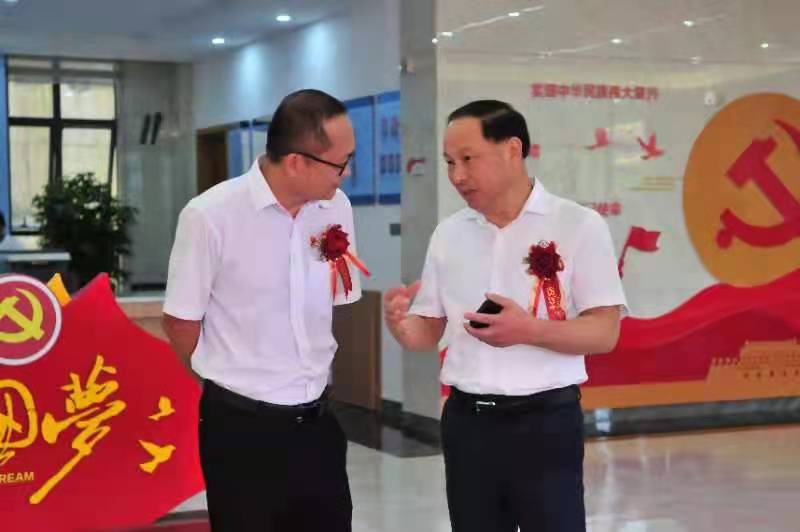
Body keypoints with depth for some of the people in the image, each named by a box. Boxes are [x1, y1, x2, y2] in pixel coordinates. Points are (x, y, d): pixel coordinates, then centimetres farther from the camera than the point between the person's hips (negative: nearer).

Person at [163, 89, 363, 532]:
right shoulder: (211, 216, -16)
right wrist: (232, 385, 7)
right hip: (242, 427, -5)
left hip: (317, 420, 5)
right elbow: (180, 322, -7)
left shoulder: (336, 208, 0)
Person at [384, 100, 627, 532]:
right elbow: (426, 334, 10)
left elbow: (604, 333, -9)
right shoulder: (448, 234, 8)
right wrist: (397, 323, -11)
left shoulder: (577, 225, -6)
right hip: (467, 422, 5)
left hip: (545, 420, -4)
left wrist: (528, 330, -23)